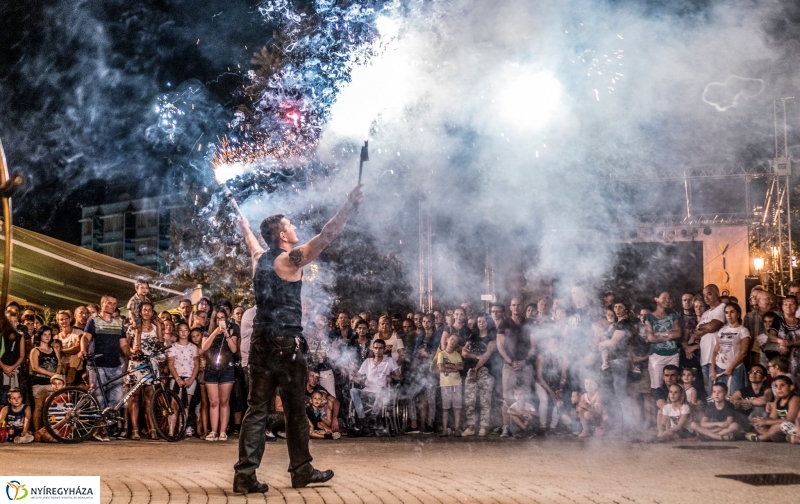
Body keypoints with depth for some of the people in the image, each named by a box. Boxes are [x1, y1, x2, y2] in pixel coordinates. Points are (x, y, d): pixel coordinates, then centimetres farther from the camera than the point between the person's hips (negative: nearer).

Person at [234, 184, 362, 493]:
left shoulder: (260, 259, 13)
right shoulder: (290, 259, -8)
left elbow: (253, 243, 37)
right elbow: (327, 235, -13)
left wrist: (244, 226, 59)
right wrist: (351, 204, -8)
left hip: (260, 343, 7)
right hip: (285, 344, -7)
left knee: (257, 408, 4)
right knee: (295, 409, 5)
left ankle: (245, 475, -1)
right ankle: (302, 471, 16)